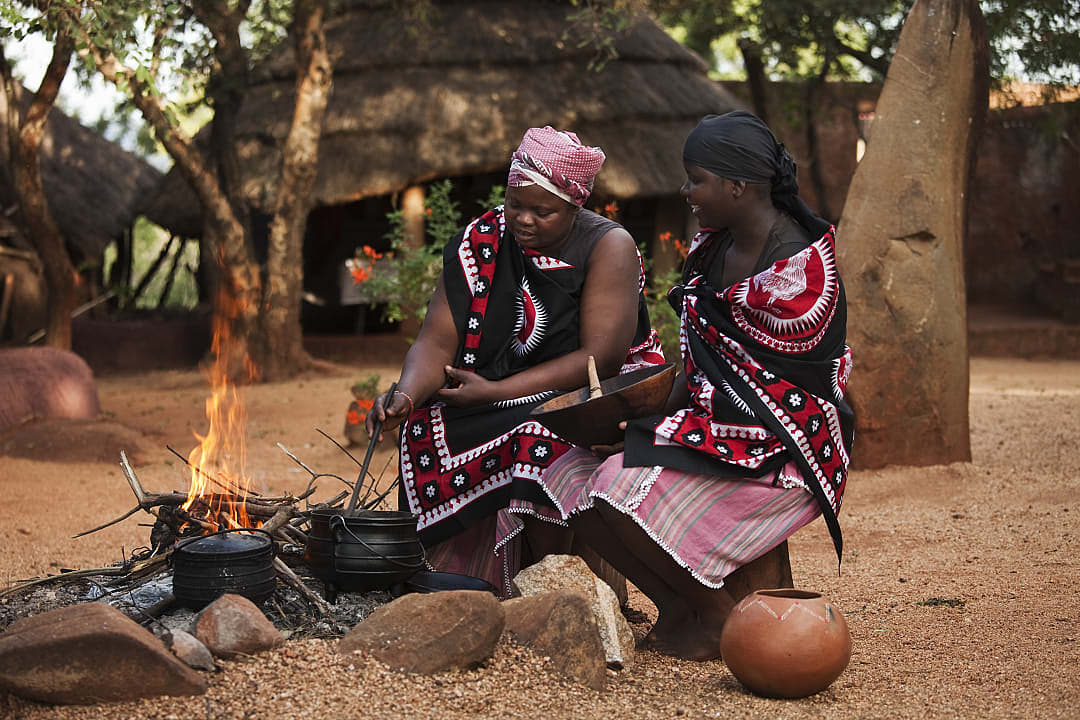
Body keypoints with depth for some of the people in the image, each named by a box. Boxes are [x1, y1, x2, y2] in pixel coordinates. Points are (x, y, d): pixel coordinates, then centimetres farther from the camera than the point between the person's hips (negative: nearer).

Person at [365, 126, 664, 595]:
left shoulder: (609, 247, -11)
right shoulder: (482, 242, -1)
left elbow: (601, 358, -18)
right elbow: (437, 341, -5)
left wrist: (497, 392, -21)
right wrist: (407, 394, -27)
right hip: (499, 404, 4)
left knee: (540, 439, -34)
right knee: (429, 429, -22)